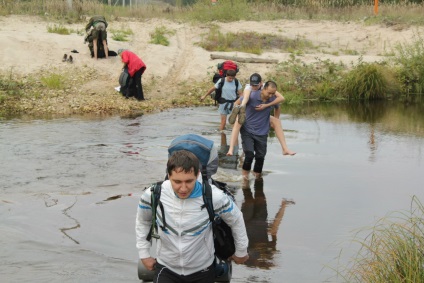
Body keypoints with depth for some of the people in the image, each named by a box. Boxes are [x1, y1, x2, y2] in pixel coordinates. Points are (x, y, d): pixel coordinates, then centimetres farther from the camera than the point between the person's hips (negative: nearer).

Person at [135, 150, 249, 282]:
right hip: (166, 268, 0)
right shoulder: (152, 195, -22)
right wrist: (144, 253, 5)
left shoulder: (214, 197, -25)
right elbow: (142, 221, 2)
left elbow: (236, 220, -4)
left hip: (202, 271, 0)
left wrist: (241, 251, 9)